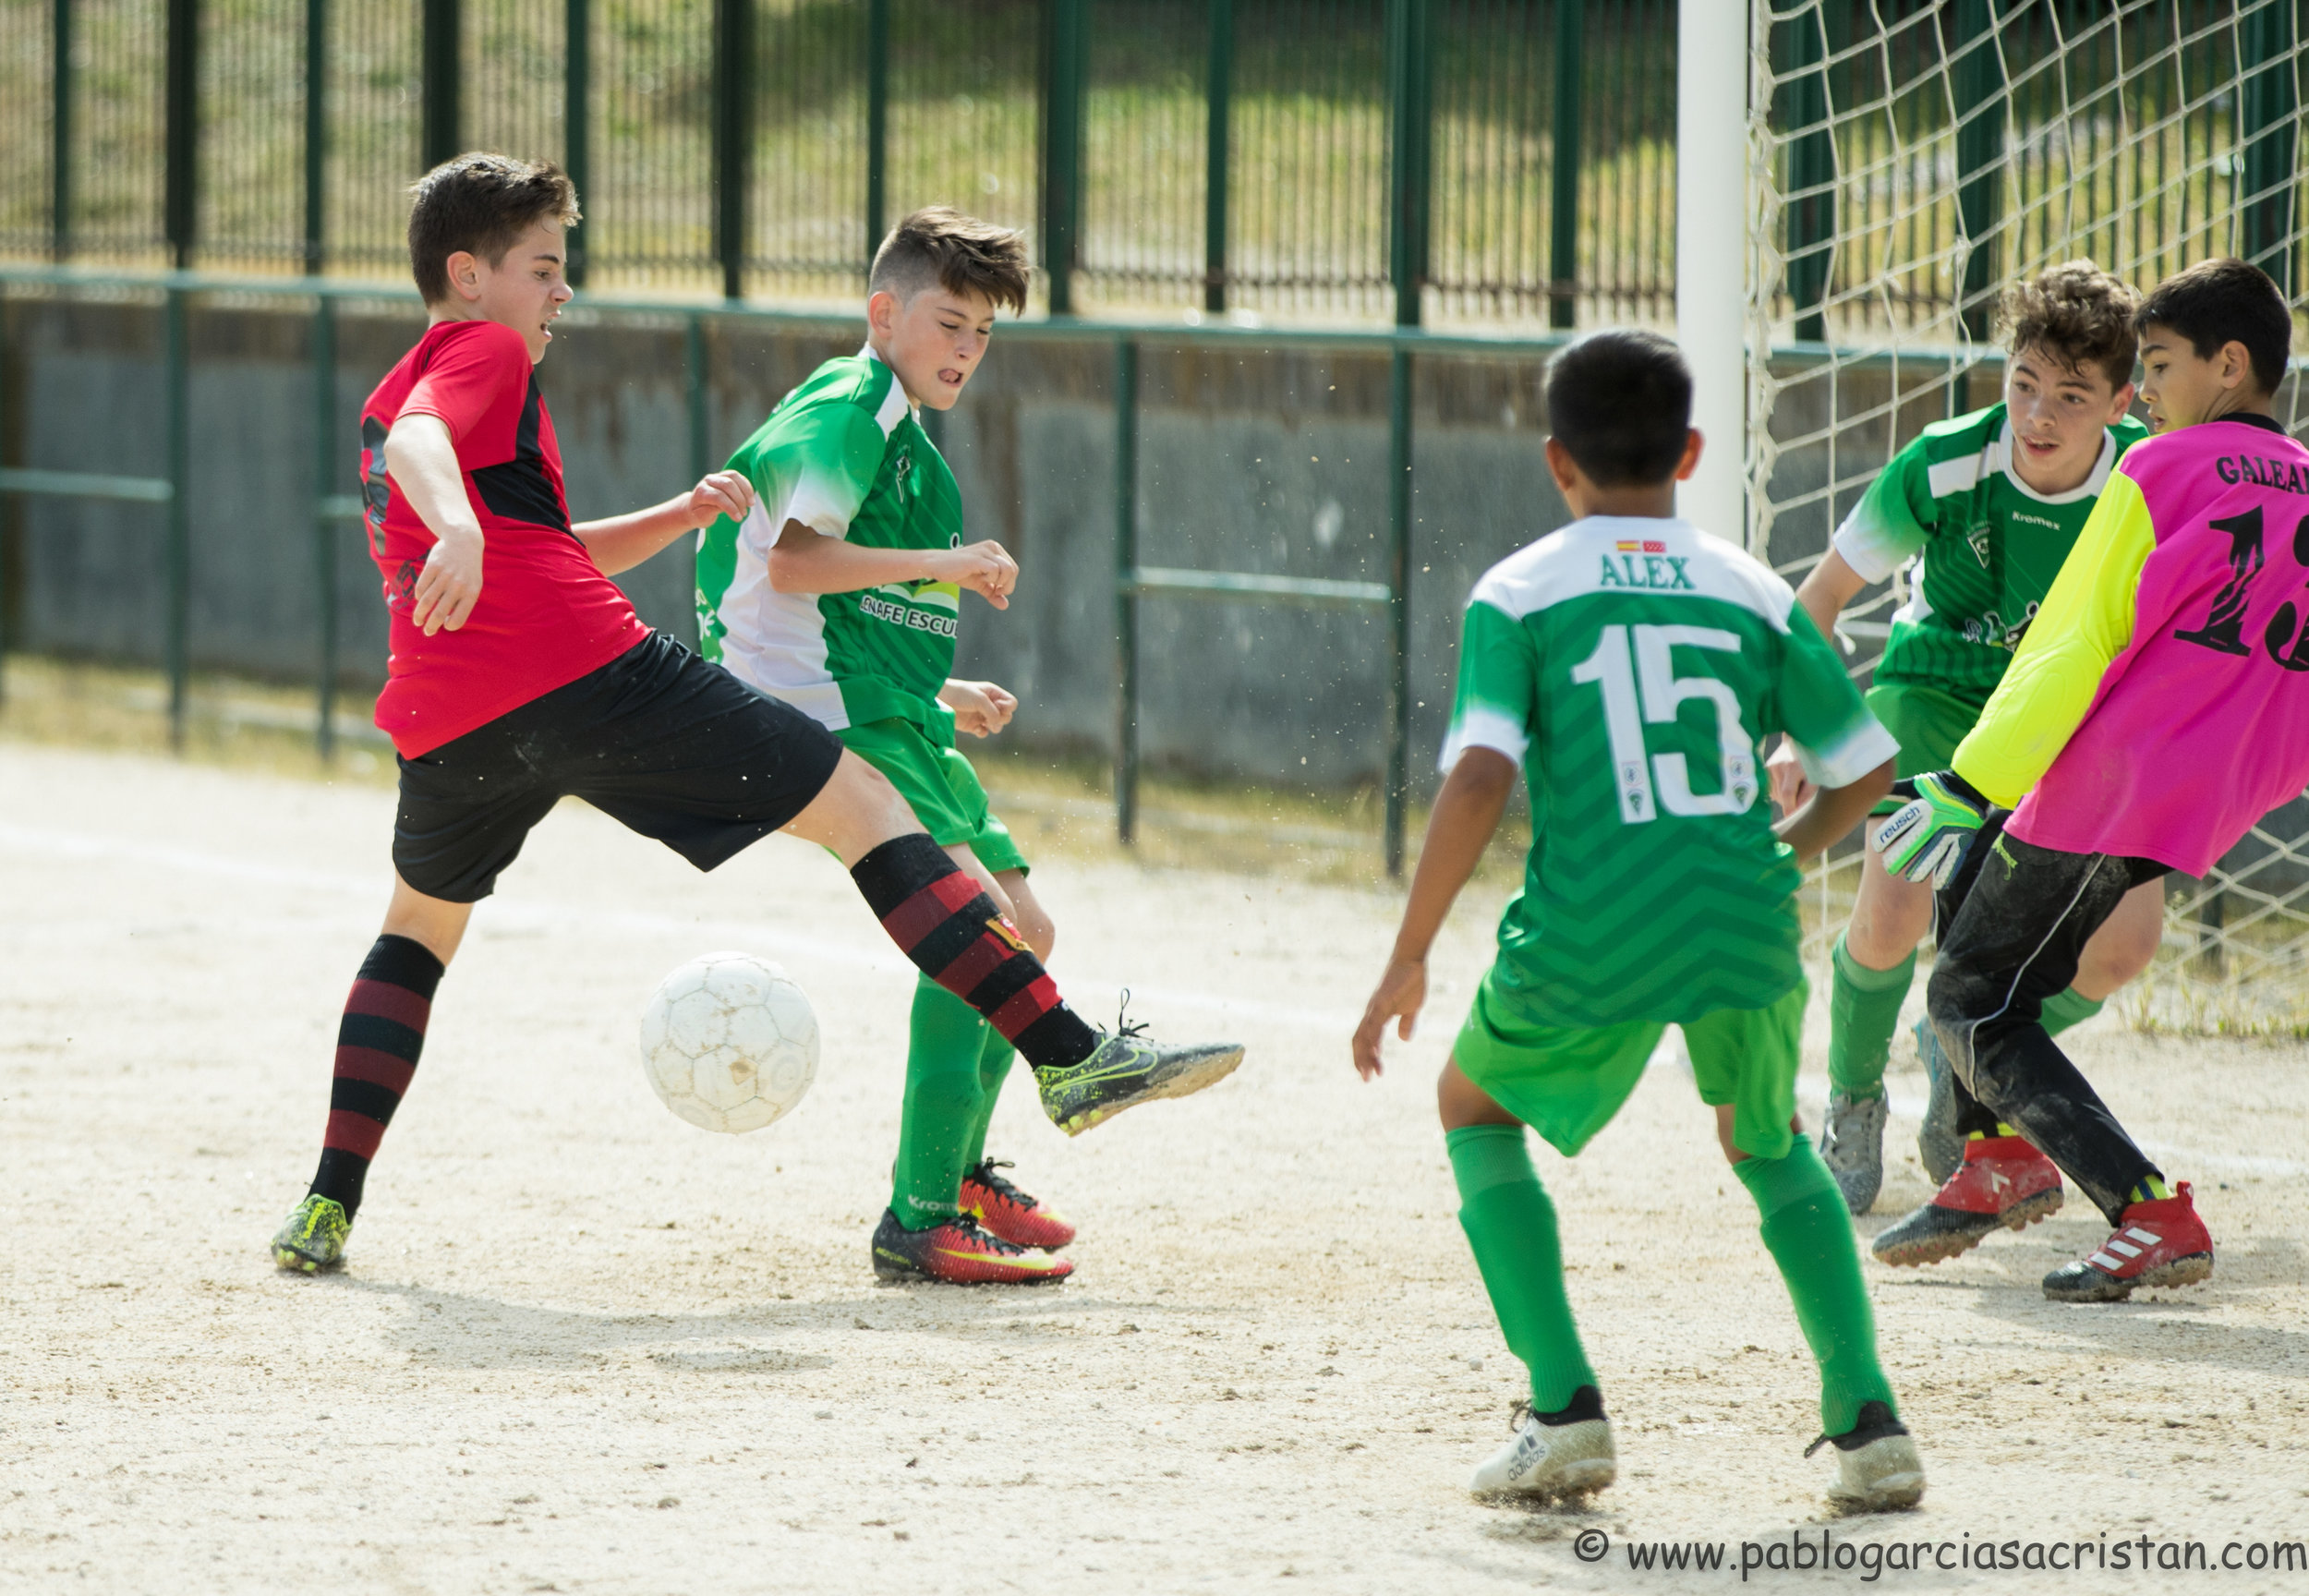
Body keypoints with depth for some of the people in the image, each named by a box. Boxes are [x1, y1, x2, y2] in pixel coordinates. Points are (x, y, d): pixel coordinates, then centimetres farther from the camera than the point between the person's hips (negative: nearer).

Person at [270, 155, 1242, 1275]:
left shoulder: (384, 398, 30)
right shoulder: (481, 353, 5)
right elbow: (418, 443, -20)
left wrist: (681, 516, 22)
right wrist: (458, 524, -40)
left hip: (446, 723, 8)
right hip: (590, 677, -8)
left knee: (419, 925, 33)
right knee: (863, 803, -4)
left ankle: (326, 1211, 19)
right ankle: (1073, 1059, -13)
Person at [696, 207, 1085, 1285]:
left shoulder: (905, 437, 24)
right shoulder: (852, 410, -8)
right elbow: (793, 560, -23)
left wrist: (944, 695, 21)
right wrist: (941, 566, -20)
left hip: (899, 723, 11)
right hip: (831, 722, -11)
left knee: (1025, 932, 17)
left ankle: (959, 1170, 35)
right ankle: (920, 1221, -24)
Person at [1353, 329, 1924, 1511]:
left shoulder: (1518, 593, 1)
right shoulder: (1753, 593, 9)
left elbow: (1480, 777, -11)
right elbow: (1865, 768, 12)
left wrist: (1409, 958, -5)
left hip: (1590, 941, -3)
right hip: (1746, 929, 3)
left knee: (1477, 1106, 25)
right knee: (1768, 1142, 29)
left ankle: (1566, 1412, 10)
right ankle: (1867, 1420, 12)